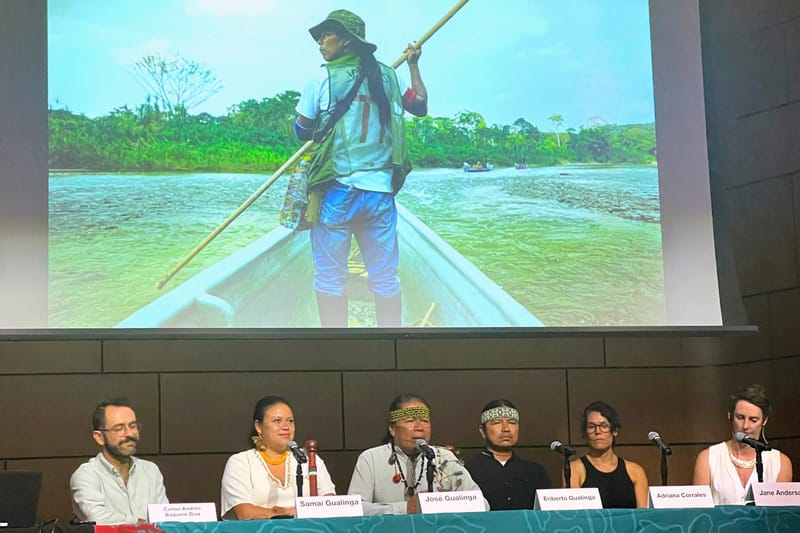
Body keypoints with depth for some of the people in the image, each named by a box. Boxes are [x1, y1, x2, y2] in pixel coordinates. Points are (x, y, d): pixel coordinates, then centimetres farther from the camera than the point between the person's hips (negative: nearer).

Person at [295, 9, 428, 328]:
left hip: (336, 191, -3)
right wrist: (414, 66, 31)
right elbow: (420, 106, 19)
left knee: (330, 278, 3)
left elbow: (303, 131, 1)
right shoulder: (387, 76, 7)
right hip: (380, 191, 3)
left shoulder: (324, 78, -3)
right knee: (385, 278, 7)